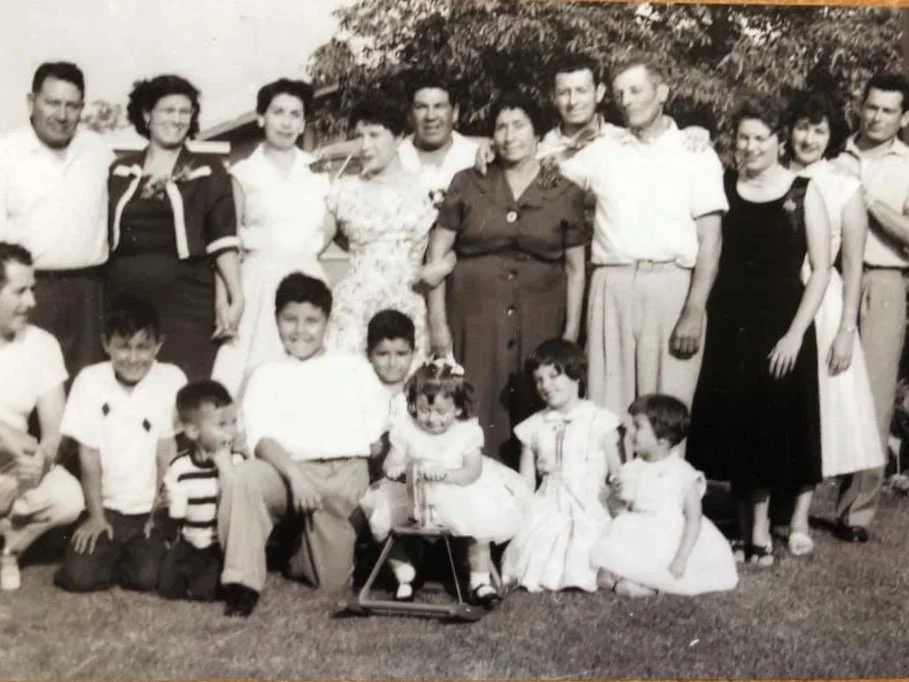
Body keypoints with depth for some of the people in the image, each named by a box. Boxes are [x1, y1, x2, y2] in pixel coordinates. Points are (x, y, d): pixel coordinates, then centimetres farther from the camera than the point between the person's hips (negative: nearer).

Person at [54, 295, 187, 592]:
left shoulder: (171, 379, -9)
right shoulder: (90, 381, -6)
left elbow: (167, 452, -6)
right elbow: (89, 454, -5)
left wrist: (160, 512, -8)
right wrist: (95, 515, -6)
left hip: (151, 509, -1)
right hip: (106, 507, 1)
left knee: (148, 577, -19)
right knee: (78, 576, -16)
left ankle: (139, 552, 15)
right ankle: (116, 553, 15)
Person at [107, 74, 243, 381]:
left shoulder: (207, 171, 5)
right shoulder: (120, 172, 12)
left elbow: (223, 239, 0)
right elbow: (103, 236, 15)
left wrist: (235, 297, -8)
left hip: (185, 299, -2)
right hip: (124, 299, 2)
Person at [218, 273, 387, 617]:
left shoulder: (353, 366, 18)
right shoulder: (268, 374, 15)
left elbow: (376, 430, 9)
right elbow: (261, 438, -2)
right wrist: (294, 474, -20)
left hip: (347, 472, 0)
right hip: (289, 469, 0)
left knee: (332, 581, -9)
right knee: (243, 478, -32)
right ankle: (243, 583, -22)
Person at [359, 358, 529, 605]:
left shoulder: (467, 432, -9)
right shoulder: (405, 430, -4)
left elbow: (472, 472, -15)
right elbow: (390, 465, -4)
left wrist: (444, 473, -31)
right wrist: (398, 469, -28)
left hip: (459, 497, -1)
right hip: (411, 496, 2)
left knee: (481, 522, -25)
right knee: (381, 523, -16)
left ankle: (480, 582, -3)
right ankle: (404, 579, 5)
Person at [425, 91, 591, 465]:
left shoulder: (566, 193, 5)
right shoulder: (467, 184, 4)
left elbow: (575, 267, 8)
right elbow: (437, 254, 3)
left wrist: (572, 331, 2)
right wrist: (437, 320, -2)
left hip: (538, 322, 1)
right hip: (474, 318, 0)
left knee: (533, 419, 4)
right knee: (476, 414, -1)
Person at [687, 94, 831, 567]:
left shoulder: (803, 193, -3)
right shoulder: (723, 188, 5)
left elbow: (821, 271, -5)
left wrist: (795, 333, -11)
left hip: (782, 327, -2)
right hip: (730, 325, 3)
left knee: (785, 421, 4)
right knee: (738, 424, 4)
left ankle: (800, 515, 23)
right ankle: (753, 527, 17)